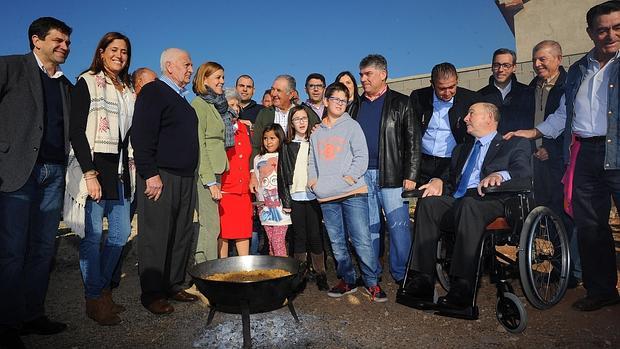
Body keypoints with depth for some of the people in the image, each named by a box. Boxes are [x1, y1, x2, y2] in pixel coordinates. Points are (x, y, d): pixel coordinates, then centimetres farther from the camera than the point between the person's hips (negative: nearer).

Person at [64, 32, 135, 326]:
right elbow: (76, 131, -8)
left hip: (121, 169, 6)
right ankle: (94, 299, 11)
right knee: (92, 236, -2)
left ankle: (102, 288, 24)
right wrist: (89, 174, -17)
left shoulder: (129, 91, 17)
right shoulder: (87, 82, 0)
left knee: (121, 233, 7)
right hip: (93, 167, -6)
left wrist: (129, 173, 9)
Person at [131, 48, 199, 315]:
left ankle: (174, 285, 22)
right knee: (156, 237, -3)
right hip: (160, 177, -9)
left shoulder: (182, 100, 21)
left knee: (182, 236, 11)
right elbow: (141, 136, -15)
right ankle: (152, 293, 8)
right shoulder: (153, 92, -5)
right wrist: (150, 174, -20)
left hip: (185, 178, 9)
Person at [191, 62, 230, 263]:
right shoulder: (199, 105, -7)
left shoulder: (215, 105, 19)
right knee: (211, 227, -6)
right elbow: (199, 146, -14)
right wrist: (211, 181, -17)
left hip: (215, 171, 8)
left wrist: (217, 178, 12)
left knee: (207, 225, 11)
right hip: (204, 173, -8)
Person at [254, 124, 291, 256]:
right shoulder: (258, 159, 12)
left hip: (281, 207, -4)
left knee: (278, 242, -6)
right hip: (265, 207, 4)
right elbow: (256, 183, 15)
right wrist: (259, 203, 11)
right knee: (271, 242, 9)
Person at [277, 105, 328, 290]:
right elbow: (282, 173, 6)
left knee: (315, 236, 0)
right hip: (295, 197, 1)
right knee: (299, 236, 5)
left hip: (314, 195, 0)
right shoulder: (287, 146, 9)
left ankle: (320, 274, 9)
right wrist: (285, 200, 1)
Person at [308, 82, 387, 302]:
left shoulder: (352, 126, 6)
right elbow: (312, 161, 20)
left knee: (362, 240, -6)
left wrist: (348, 178, -12)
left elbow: (362, 156, -2)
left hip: (353, 192, -4)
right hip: (326, 196, 4)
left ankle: (372, 283, 7)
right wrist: (313, 180, 4)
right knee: (337, 242, 9)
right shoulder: (316, 131, 17)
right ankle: (348, 281, 23)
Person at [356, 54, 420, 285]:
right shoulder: (357, 105, 15)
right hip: (362, 175, 4)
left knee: (399, 226, -3)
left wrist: (410, 176, -10)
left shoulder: (400, 103, 4)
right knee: (369, 227, 10)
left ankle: (402, 274, 10)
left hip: (391, 175, -3)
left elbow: (412, 142, -2)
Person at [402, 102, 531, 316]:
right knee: (428, 203, -26)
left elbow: (524, 171, -4)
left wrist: (500, 174, -26)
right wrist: (439, 182, 2)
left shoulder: (515, 144, 16)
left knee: (467, 204, -38)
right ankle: (423, 280, -30)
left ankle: (463, 286, -40)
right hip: (455, 202, 5)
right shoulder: (461, 149, 34)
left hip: (490, 202, -5)